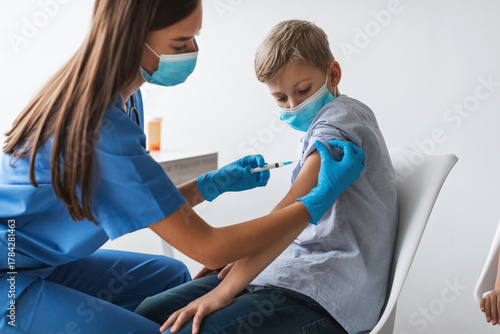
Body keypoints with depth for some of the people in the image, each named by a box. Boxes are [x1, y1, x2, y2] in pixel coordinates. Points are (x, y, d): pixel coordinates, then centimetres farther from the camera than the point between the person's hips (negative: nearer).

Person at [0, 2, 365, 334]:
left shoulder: (123, 97, -2)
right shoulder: (103, 131, -31)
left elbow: (141, 208, 5)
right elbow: (209, 248, -28)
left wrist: (215, 183, -1)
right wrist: (321, 198, -23)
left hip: (44, 261, 10)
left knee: (170, 276, 14)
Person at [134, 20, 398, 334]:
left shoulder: (339, 118, -11)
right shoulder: (319, 124, 18)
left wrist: (224, 291, -25)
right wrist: (244, 258, 9)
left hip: (327, 293, -9)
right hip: (295, 270, 9)